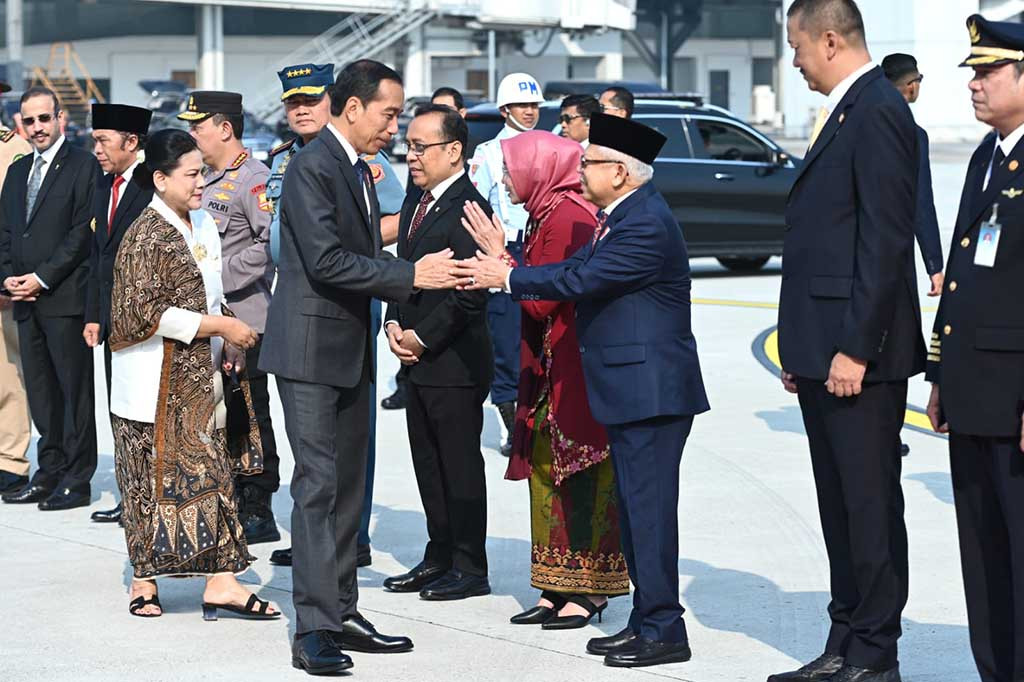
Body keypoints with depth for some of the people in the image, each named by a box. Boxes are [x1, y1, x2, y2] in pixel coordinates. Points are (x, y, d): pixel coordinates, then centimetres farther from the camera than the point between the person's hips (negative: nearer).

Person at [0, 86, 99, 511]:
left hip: (65, 297, -7)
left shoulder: (83, 166, -4)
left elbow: (83, 232, -11)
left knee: (74, 388, -3)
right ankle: (50, 473, 16)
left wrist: (41, 278, -14)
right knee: (40, 391, 10)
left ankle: (77, 479, 1)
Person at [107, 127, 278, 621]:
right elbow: (145, 314, -20)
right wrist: (221, 326, -18)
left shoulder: (202, 224, 11)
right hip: (159, 383, -8)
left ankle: (221, 581, 6)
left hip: (201, 377, 8)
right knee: (158, 477, -1)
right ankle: (144, 581, 10)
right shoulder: (146, 237, -14)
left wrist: (227, 344, 5)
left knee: (212, 474, 5)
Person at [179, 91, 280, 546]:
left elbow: (273, 243, -22)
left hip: (242, 320, -9)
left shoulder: (254, 179, -13)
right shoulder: (206, 181, 16)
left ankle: (257, 512, 3)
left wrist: (222, 276, -19)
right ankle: (230, 504, 21)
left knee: (248, 416, -3)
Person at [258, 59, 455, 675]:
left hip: (352, 350, 10)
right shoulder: (312, 167, -16)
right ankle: (314, 629, -9)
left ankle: (341, 612, 18)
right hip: (311, 350, -9)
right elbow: (327, 261, -23)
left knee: (348, 486, 12)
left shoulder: (359, 171, 14)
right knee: (319, 485, -10)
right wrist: (411, 274, -21)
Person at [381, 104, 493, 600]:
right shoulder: (416, 205, 13)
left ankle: (470, 568, 7)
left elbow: (470, 294, -19)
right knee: (427, 463, 14)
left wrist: (422, 338, -14)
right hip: (418, 359, 9)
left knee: (460, 465, -1)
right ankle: (440, 557, 23)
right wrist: (394, 325, 2)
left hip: (455, 362, -9)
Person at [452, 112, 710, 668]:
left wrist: (506, 277, -13)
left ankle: (664, 630, -3)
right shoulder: (619, 217, 15)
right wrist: (501, 263, 4)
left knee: (649, 507, -7)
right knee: (634, 507, 14)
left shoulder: (647, 224, -18)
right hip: (630, 391, 11)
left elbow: (582, 279, -21)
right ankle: (646, 621, 20)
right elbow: (577, 270, 11)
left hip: (652, 389, -11)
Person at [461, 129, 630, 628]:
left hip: (573, 370, -10)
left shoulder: (565, 217, -17)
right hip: (549, 369, 10)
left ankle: (586, 591, 1)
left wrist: (500, 257, -13)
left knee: (577, 473, -5)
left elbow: (542, 302, -18)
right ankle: (557, 589, 16)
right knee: (548, 470, 11)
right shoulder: (548, 213, 14)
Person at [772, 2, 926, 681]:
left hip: (858, 355, -10)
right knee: (840, 508, 14)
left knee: (870, 505, -3)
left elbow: (886, 239, -19)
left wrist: (855, 348, -21)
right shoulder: (843, 112, 17)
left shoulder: (877, 111, -13)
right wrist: (803, 350, 17)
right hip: (825, 353, 10)